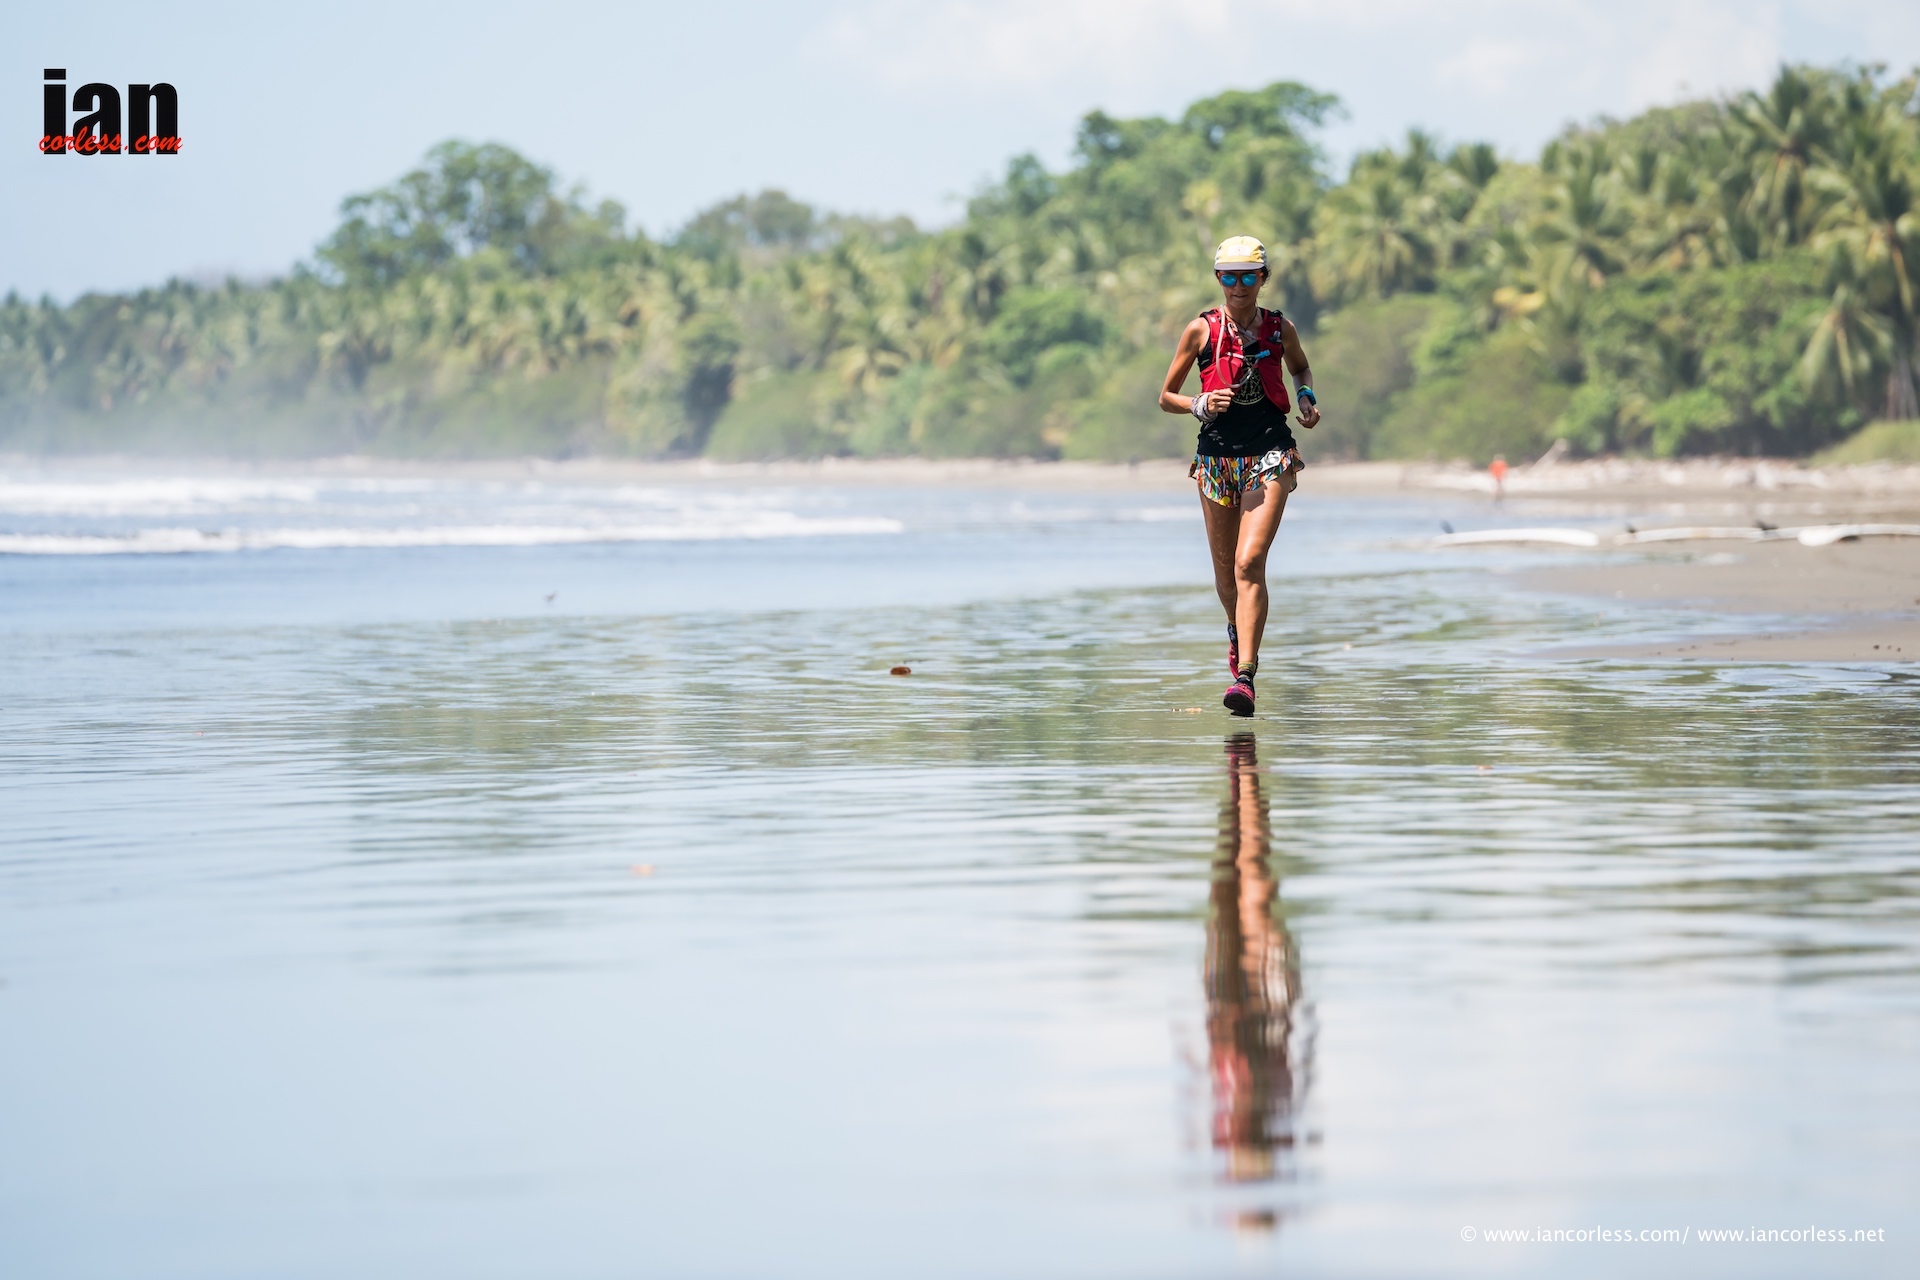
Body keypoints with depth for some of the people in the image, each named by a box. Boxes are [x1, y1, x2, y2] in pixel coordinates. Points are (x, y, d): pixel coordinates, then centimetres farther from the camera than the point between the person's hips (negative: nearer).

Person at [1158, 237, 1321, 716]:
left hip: (1269, 455, -2)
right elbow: (1167, 397, 5)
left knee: (1249, 563, -17)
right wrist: (1201, 404, -14)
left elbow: (1301, 369, 24)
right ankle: (1238, 630, 46)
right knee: (1225, 567, 12)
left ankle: (1245, 676, -22)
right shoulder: (1202, 330, -1)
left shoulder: (1280, 329, 2)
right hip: (1217, 456, 2)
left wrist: (1308, 399, 4)